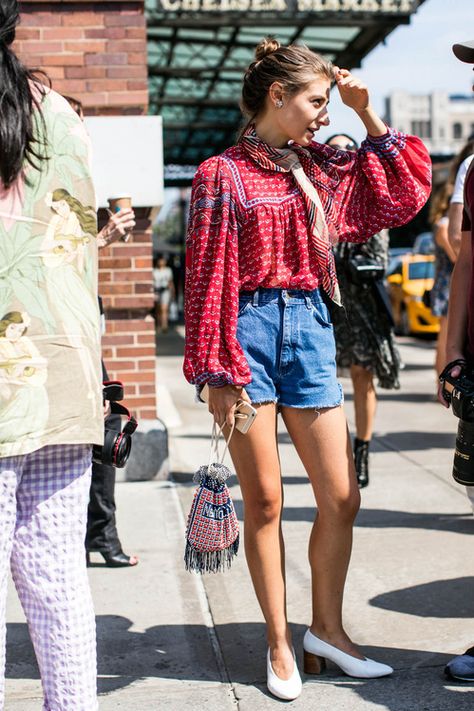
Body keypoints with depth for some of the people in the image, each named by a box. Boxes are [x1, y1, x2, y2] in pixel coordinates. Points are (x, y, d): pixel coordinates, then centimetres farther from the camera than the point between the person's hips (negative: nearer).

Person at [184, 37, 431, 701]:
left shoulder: (320, 166, 11)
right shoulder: (224, 173, -3)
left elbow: (407, 187, 18)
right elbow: (208, 276, -6)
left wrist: (367, 113, 10)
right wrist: (217, 371, -11)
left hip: (309, 328, 5)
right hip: (251, 329, -5)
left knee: (342, 498, 4)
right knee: (265, 500, 2)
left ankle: (327, 628, 24)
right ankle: (280, 643, 17)